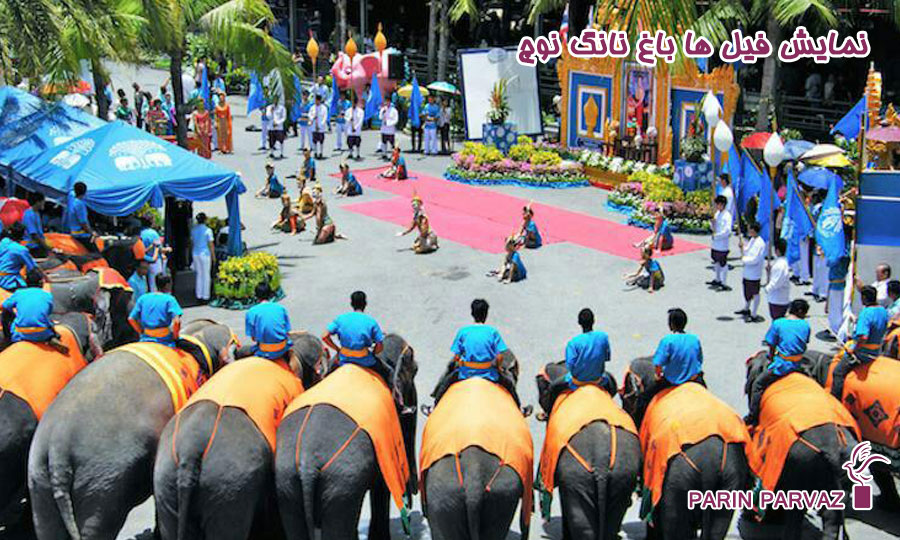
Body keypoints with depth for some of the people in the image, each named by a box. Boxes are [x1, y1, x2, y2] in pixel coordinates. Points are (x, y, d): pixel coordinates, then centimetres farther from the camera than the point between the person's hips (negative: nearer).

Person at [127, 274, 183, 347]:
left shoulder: (143, 298, 9)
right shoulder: (169, 299, -6)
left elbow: (131, 319, 8)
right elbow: (176, 321, -19)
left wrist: (142, 333, 16)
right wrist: (175, 337, -5)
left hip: (146, 339, 5)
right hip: (165, 341, -5)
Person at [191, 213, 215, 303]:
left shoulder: (193, 230, 4)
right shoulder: (208, 230, -12)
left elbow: (192, 243, 10)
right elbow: (211, 245, -10)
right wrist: (213, 257, -2)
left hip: (195, 254, 5)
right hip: (205, 254, -5)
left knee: (199, 274, 14)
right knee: (206, 275, 3)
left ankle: (199, 295, 16)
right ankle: (205, 296, 5)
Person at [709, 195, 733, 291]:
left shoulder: (727, 216, -16)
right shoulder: (717, 213, 9)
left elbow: (727, 231, -23)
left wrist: (716, 236, -17)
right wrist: (712, 223, -4)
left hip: (722, 245, -8)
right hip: (715, 244, 8)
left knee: (723, 263, -1)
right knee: (716, 262, 20)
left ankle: (724, 284, 5)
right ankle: (717, 280, 35)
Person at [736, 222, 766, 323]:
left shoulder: (760, 243, -23)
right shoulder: (752, 240, 6)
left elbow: (754, 260, -26)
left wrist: (744, 259, -14)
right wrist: (742, 247, 0)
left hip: (754, 274, -10)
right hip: (747, 272, 10)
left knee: (755, 294, 2)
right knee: (747, 291, 24)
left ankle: (753, 315, 12)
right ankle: (746, 309, 43)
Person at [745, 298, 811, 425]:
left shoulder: (778, 323, -7)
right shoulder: (806, 325, 2)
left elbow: (771, 346, -2)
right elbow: (805, 345, 10)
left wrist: (771, 359, 14)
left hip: (782, 365, -4)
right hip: (798, 365, 4)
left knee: (758, 384, 4)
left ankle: (752, 418, 1)